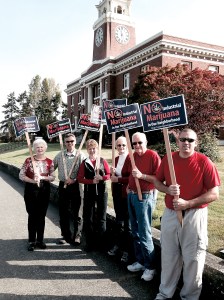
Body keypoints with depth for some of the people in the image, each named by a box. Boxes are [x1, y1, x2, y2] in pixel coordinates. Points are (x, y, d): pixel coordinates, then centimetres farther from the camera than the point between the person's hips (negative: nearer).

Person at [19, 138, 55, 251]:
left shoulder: (49, 162, 2)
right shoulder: (28, 160, -3)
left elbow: (53, 177, 0)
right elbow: (21, 175, -4)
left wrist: (41, 177, -16)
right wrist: (32, 180, -18)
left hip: (44, 190, 2)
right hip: (31, 190, -2)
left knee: (41, 216, 9)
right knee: (32, 215, 3)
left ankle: (40, 240, 22)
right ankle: (31, 241, 14)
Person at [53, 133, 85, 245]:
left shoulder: (80, 156, -5)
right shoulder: (59, 155, 6)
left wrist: (74, 180, -17)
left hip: (75, 186, -3)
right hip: (63, 185, 3)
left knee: (77, 213, 3)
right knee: (63, 212, 11)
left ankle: (76, 236, 18)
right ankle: (65, 235, 26)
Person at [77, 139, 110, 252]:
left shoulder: (103, 161, 2)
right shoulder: (84, 163, 2)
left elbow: (109, 174, 2)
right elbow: (80, 178, -2)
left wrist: (102, 177, -18)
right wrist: (92, 181, -16)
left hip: (102, 192, 0)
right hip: (89, 192, 0)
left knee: (101, 218, 6)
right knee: (88, 218, 5)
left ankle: (101, 243, 19)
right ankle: (89, 243, 18)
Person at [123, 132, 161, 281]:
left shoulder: (153, 155, -12)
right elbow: (126, 174, 23)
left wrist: (142, 175, -24)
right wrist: (129, 185, 10)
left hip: (145, 197, -7)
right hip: (131, 195, 7)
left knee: (144, 233, -3)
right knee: (135, 232, 15)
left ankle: (150, 267, 11)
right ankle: (140, 261, 29)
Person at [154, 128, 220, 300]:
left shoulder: (204, 162, -11)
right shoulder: (167, 159, 1)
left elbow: (214, 194, -12)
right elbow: (157, 182, 11)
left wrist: (188, 203, -20)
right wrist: (168, 190, -11)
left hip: (194, 216, -3)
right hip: (170, 214, 4)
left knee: (192, 259, 10)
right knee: (169, 256, 17)